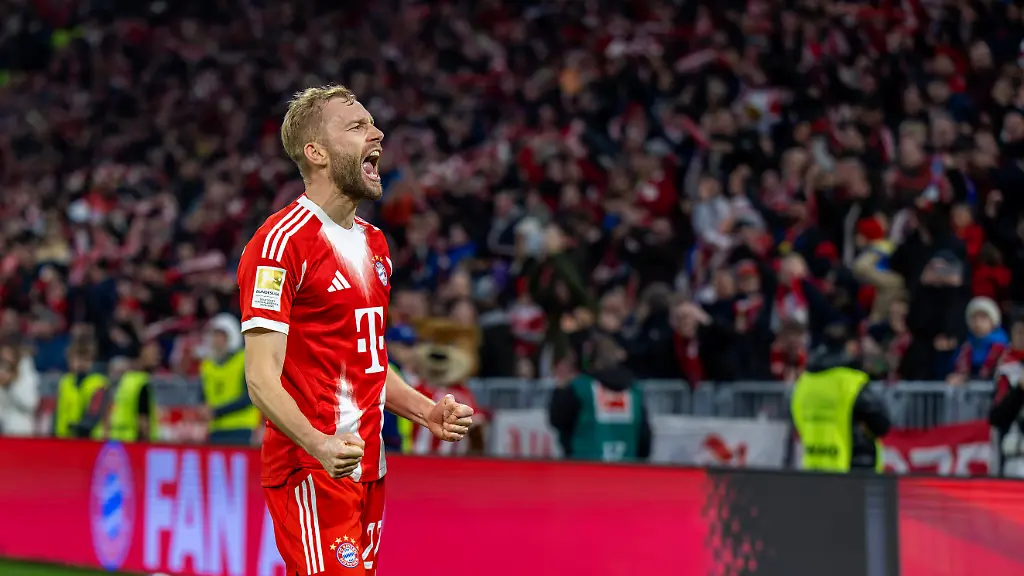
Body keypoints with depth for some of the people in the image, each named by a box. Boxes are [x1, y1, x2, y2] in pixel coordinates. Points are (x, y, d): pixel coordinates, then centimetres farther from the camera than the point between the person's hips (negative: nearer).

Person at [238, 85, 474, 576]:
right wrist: (318, 445, -32)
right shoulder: (280, 242, -12)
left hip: (367, 469, 9)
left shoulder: (374, 243, 18)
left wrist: (425, 412, 12)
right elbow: (262, 376, -18)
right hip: (310, 474, -9)